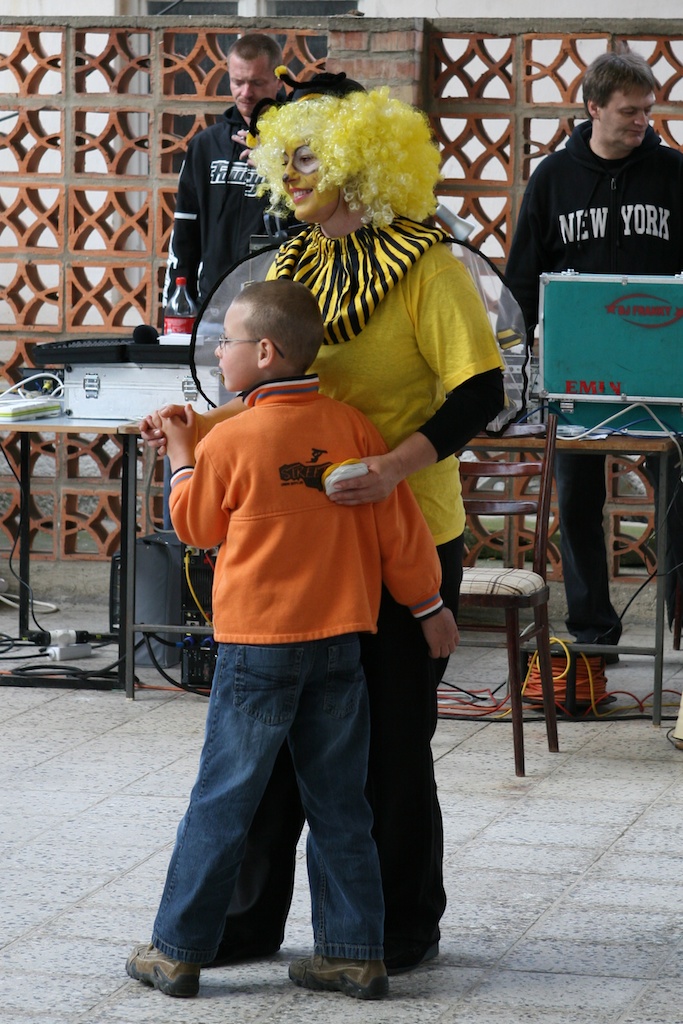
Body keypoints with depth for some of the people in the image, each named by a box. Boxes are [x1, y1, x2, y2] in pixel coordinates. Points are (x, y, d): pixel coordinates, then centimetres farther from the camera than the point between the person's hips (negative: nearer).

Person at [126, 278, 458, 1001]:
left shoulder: (230, 439, -10)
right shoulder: (350, 426, 1)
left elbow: (195, 525, 6)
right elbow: (399, 528, 5)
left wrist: (180, 453, 20)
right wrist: (428, 607, 17)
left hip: (257, 648, -4)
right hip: (340, 642, 4)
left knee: (221, 803, 3)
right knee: (339, 803, 10)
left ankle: (178, 951, 9)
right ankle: (354, 954, 10)